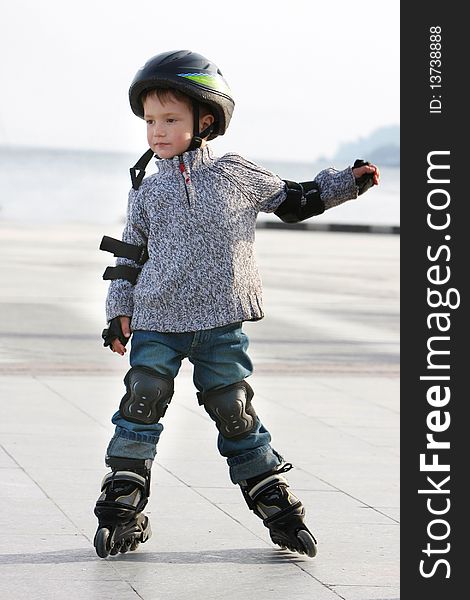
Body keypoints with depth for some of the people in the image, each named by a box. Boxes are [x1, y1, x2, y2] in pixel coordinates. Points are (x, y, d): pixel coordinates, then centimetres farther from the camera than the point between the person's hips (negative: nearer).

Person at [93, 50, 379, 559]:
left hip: (221, 325, -1)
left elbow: (293, 200, 18)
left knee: (235, 413, 2)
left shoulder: (238, 176, 5)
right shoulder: (147, 191, 7)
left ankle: (277, 506, 14)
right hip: (157, 322, 1)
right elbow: (130, 253, 13)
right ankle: (121, 509, 0)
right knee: (141, 402, -9)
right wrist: (120, 312, 6)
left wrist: (349, 182, 13)